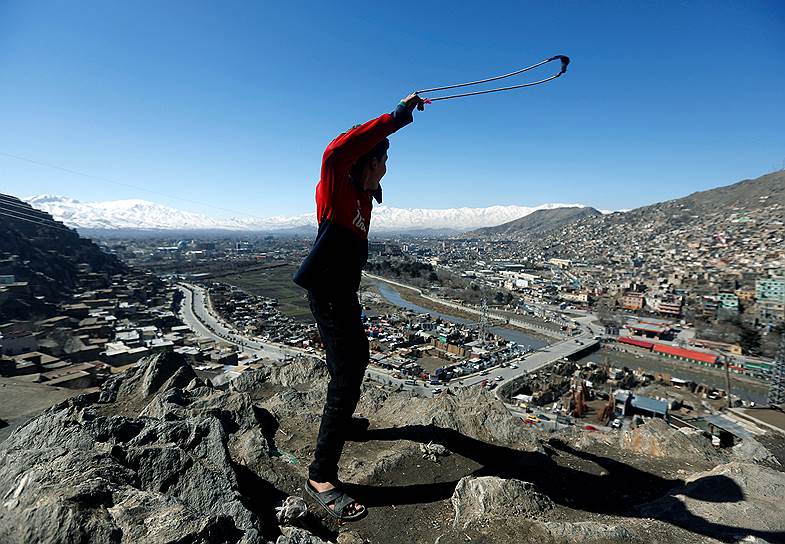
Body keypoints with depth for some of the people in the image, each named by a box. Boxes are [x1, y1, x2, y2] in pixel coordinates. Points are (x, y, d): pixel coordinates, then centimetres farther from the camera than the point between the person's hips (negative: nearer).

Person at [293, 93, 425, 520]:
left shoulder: (364, 195, 11)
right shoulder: (336, 187, -15)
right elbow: (336, 151, -37)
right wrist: (397, 116, -32)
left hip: (343, 292, 11)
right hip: (328, 293, -10)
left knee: (356, 361, 26)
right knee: (347, 377, -13)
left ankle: (339, 419, 50)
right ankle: (320, 476, -2)